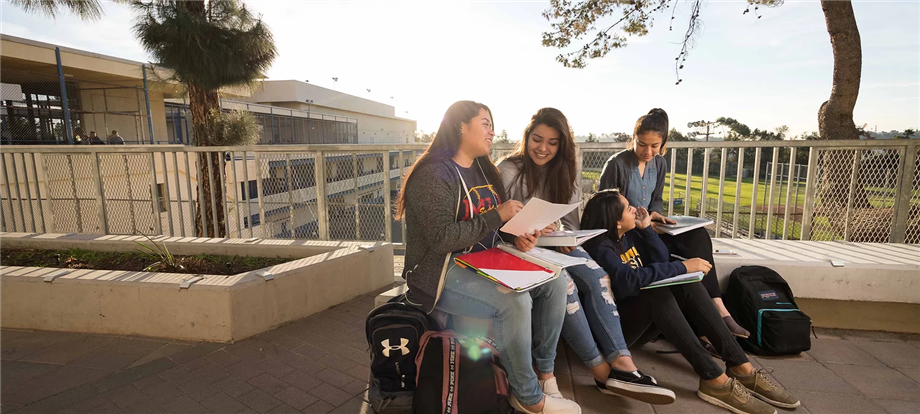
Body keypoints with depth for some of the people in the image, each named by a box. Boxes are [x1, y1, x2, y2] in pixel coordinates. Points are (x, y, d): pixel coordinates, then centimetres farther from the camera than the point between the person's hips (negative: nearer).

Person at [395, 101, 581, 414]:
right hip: (444, 270, -8)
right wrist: (497, 216, -23)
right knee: (515, 301, -29)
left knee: (555, 281, -6)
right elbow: (442, 238, -24)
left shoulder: (484, 170, 12)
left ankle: (544, 370, 11)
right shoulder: (434, 174, -14)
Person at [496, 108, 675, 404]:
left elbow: (571, 220, 10)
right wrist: (518, 236, -34)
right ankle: (600, 370, -18)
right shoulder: (508, 170, -7)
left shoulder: (561, 172, 11)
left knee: (596, 276, -23)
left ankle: (621, 362, -27)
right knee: (565, 284, -30)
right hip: (523, 248, -5)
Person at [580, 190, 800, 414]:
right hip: (618, 324, -8)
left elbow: (661, 259, 5)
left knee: (688, 284, -13)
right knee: (657, 293, -33)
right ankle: (715, 380, -32)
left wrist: (646, 228, -5)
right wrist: (682, 267, -31)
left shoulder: (629, 234, 6)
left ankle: (741, 368, -17)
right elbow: (629, 281, -35)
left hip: (645, 321, 8)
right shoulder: (600, 247, -20)